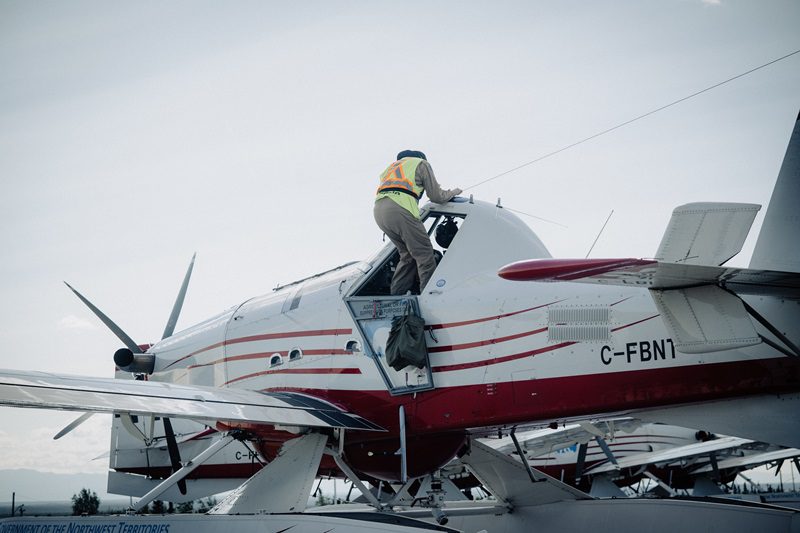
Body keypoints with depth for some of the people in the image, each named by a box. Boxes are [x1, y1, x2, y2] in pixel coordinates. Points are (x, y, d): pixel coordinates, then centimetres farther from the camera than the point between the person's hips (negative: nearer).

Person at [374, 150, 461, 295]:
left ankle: (395, 295, 13)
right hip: (400, 208, -7)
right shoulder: (422, 164, 18)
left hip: (378, 211, 7)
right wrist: (453, 192, 33)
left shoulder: (393, 166, 38)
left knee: (408, 255, 18)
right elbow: (436, 196, 14)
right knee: (425, 255, -2)